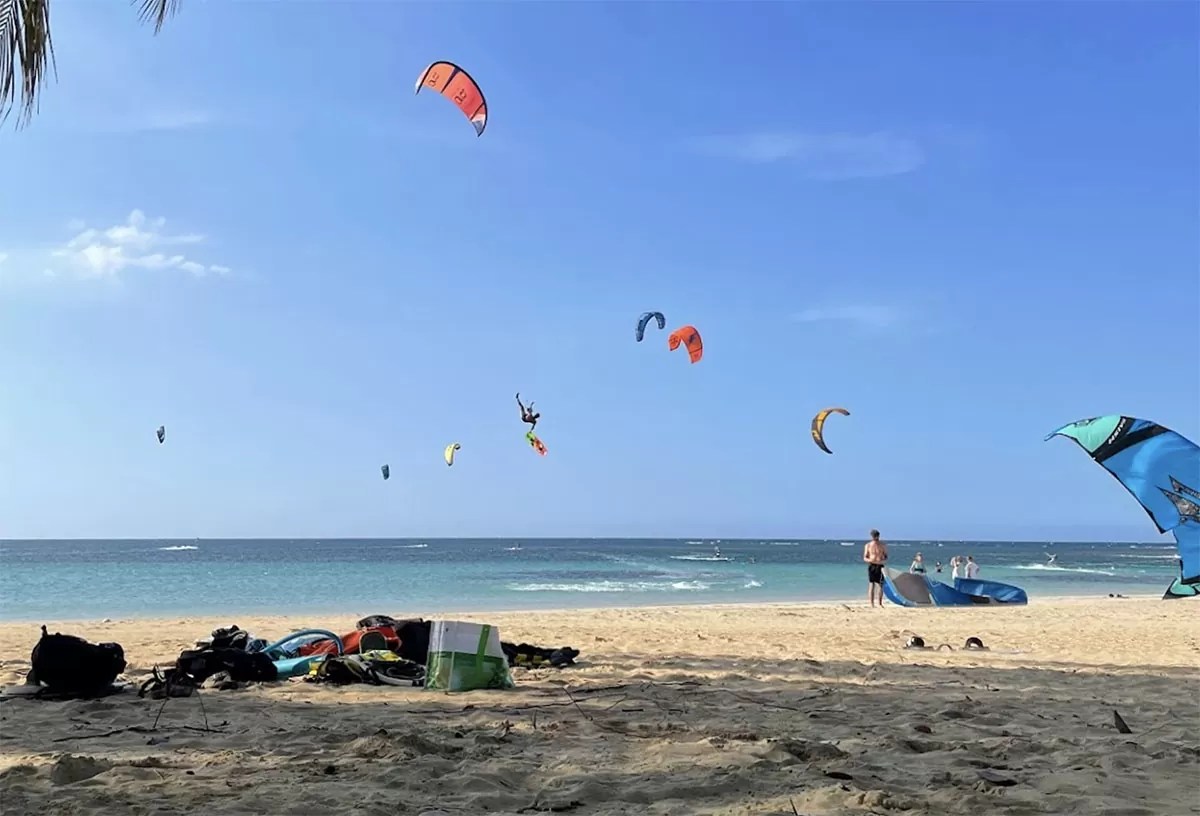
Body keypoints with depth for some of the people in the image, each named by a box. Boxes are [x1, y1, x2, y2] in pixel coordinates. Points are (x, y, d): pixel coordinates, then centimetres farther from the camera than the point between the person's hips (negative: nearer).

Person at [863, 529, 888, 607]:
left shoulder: (883, 545, 5)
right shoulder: (868, 545, 4)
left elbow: (886, 557, 6)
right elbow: (865, 558, 4)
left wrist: (883, 561, -16)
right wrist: (870, 560, -18)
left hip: (880, 566, 1)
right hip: (871, 566, -1)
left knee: (880, 585, 0)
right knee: (871, 585, -3)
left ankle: (880, 604, 9)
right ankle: (872, 604, -1)